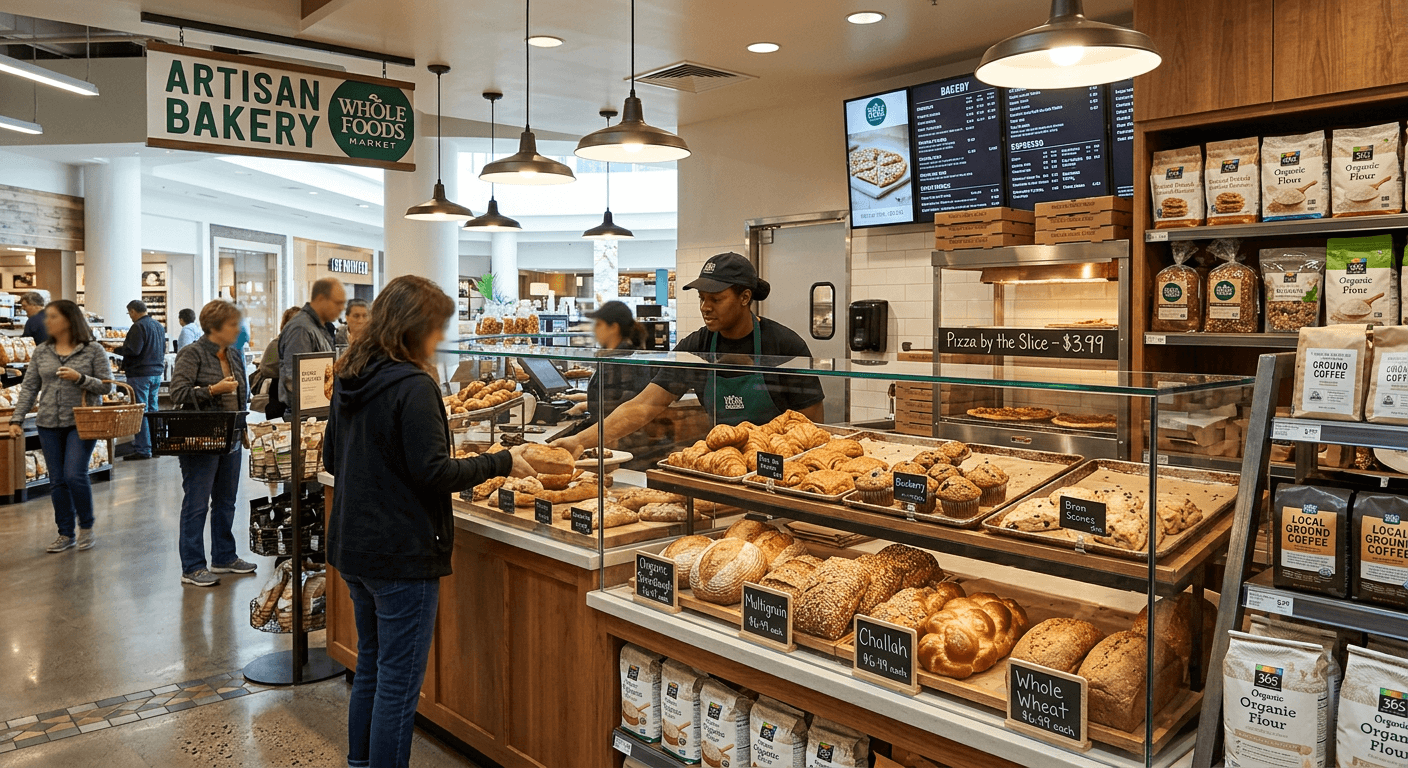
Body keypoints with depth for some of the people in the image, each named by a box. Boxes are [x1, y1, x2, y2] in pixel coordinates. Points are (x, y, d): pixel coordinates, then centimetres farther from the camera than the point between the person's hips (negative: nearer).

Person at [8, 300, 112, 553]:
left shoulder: (93, 350, -3)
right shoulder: (41, 352, 9)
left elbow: (107, 386, -4)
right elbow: (29, 388, 9)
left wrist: (80, 378, -19)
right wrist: (17, 419, 2)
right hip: (49, 425, 4)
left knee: (74, 475, -13)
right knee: (57, 481, 8)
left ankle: (87, 527, 8)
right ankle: (66, 534, 19)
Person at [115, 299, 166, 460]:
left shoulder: (138, 326, -13)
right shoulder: (158, 325, 14)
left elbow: (132, 350, -20)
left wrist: (117, 349, -4)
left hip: (140, 374, -9)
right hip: (156, 373, 9)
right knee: (152, 410, 13)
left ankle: (142, 449, -5)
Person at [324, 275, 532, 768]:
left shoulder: (349, 379, 7)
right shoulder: (413, 386, -19)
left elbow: (332, 459, 15)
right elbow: (434, 472, -21)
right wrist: (502, 462, -13)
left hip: (354, 546, 9)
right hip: (402, 555, -9)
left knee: (370, 666, 22)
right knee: (399, 681, 2)